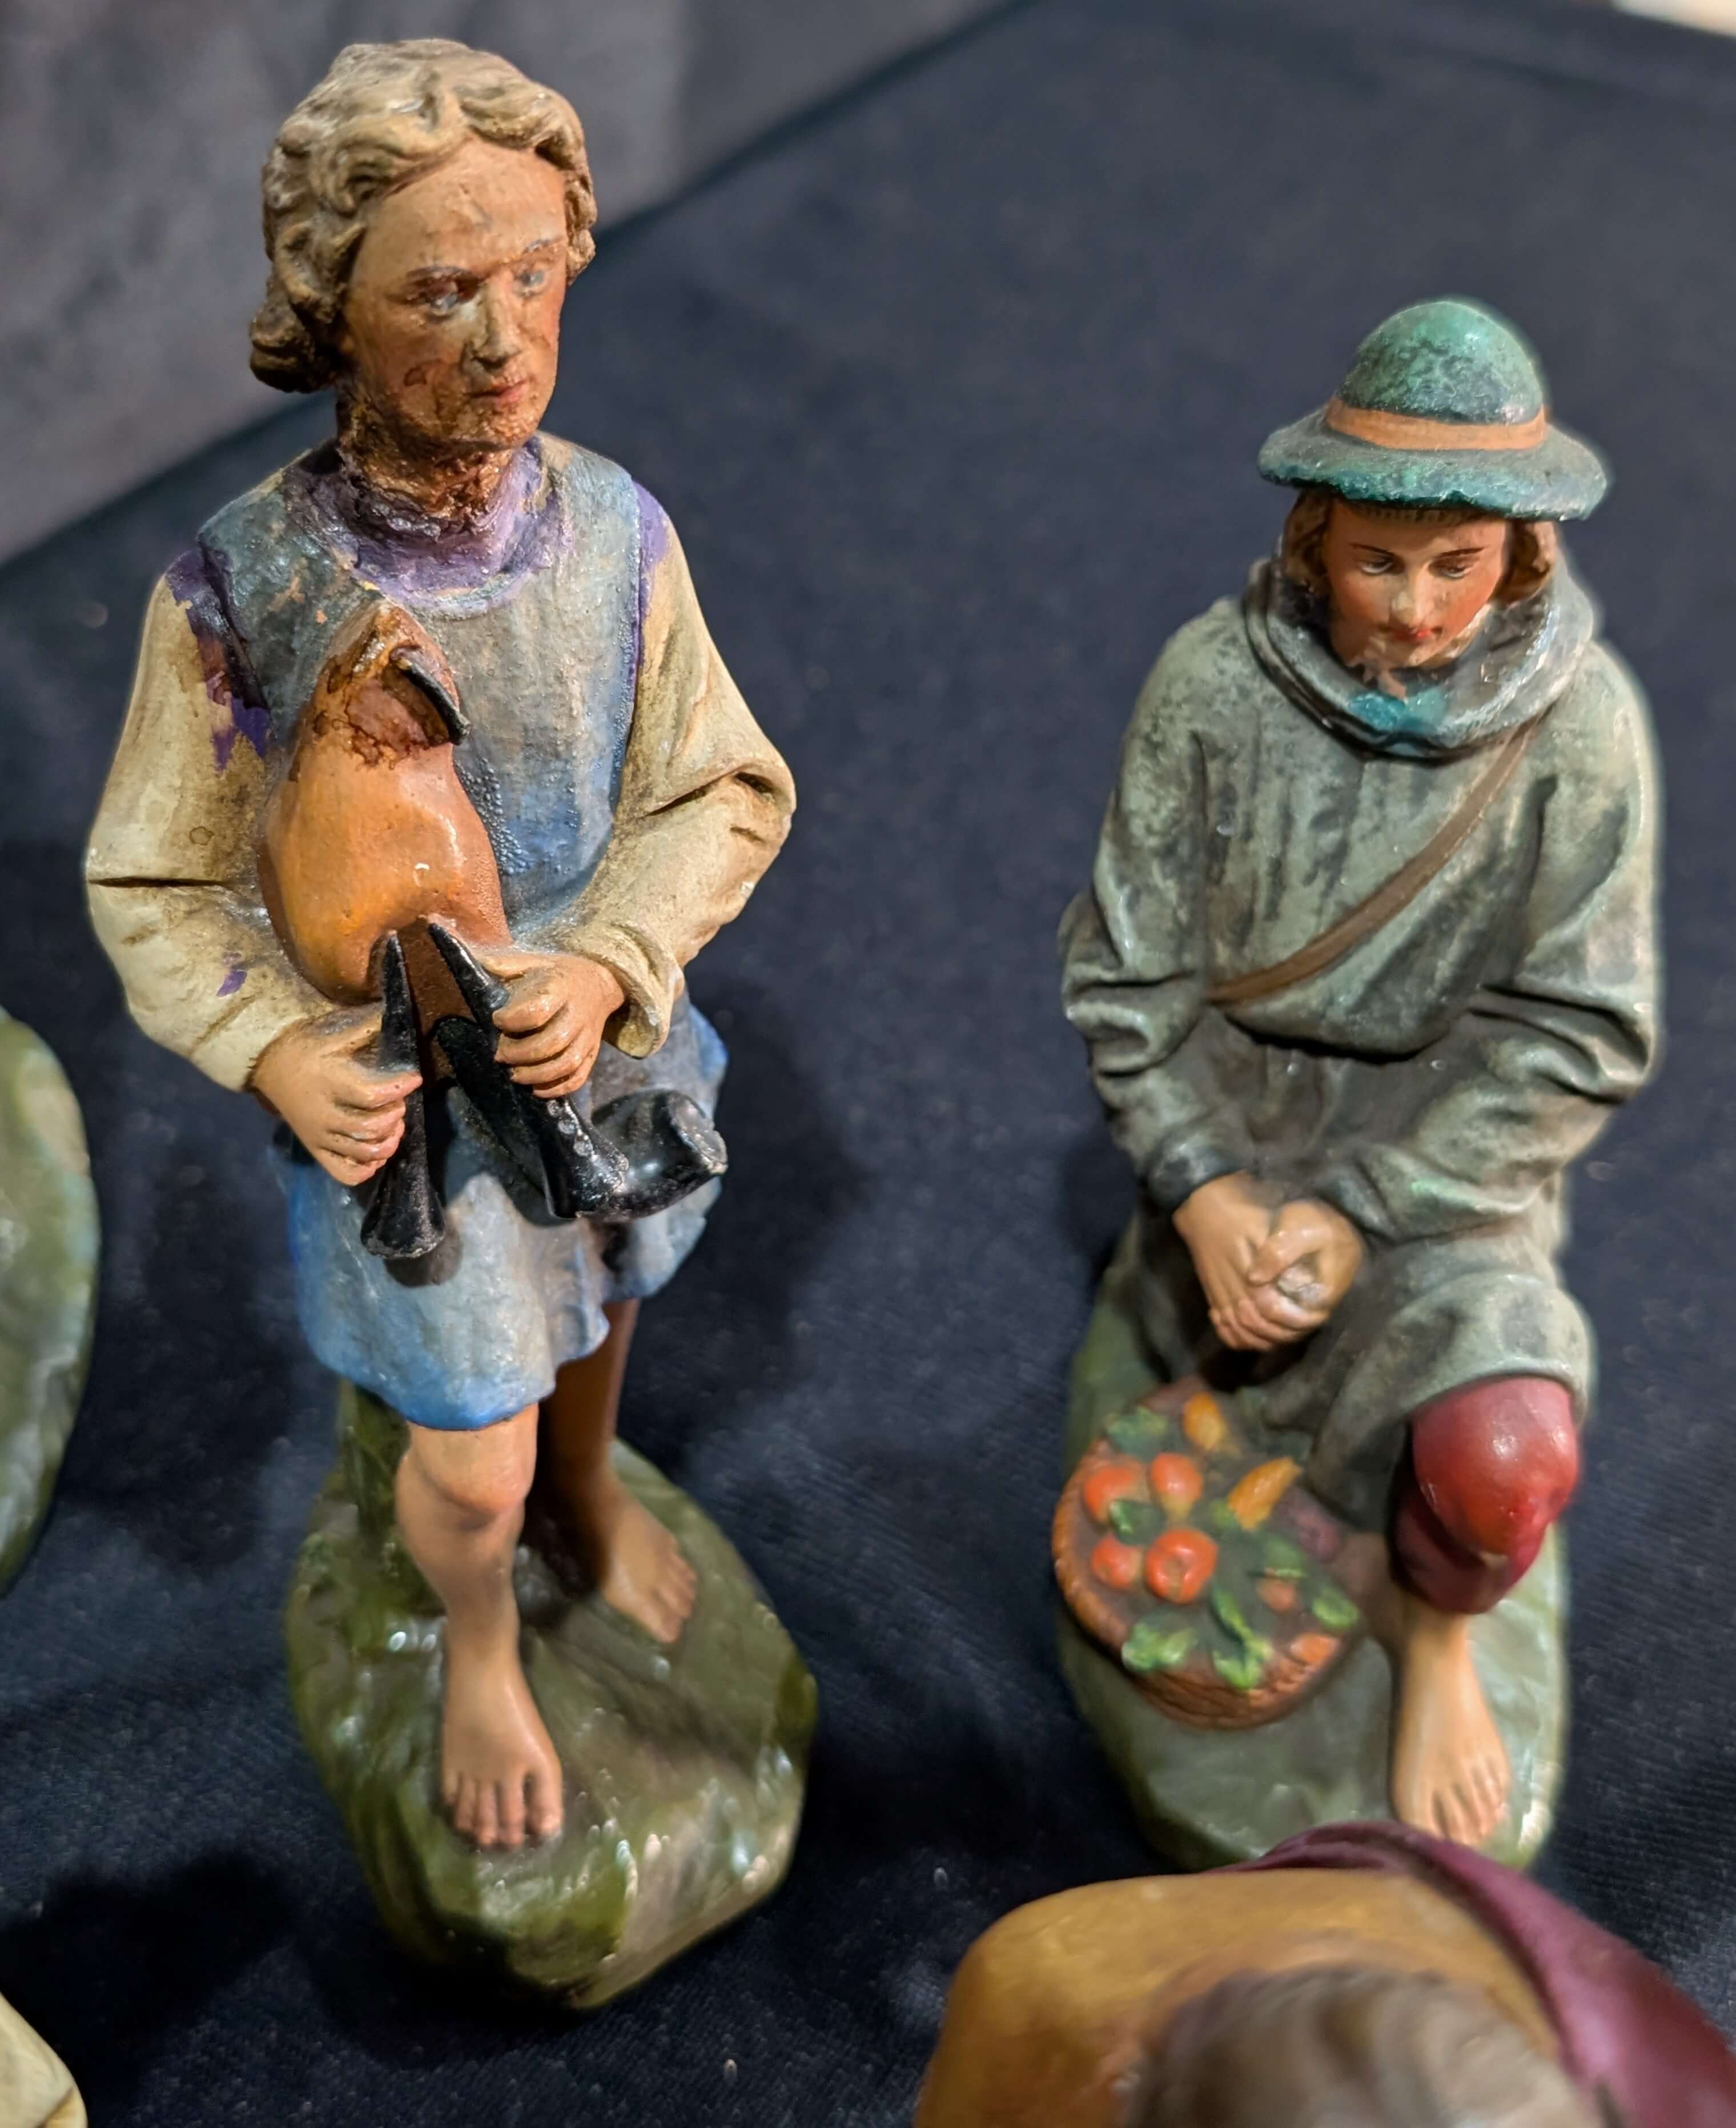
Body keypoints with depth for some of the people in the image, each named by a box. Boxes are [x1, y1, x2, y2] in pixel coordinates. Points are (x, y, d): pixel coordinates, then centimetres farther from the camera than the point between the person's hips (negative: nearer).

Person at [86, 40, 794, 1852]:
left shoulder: (616, 530, -18)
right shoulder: (237, 587, -24)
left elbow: (722, 792, -7)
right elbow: (158, 886, -11)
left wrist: (610, 969, -23)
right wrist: (272, 1053, -27)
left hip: (606, 1042, 3)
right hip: (395, 1097, -3)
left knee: (590, 1309, 30)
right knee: (468, 1468, 8)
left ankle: (591, 1491, 65)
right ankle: (481, 1650, 45)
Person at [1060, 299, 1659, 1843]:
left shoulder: (1583, 723, -13)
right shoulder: (1218, 682, -13)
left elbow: (1575, 1038, -11)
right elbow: (1127, 967, -6)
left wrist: (1362, 1212, -17)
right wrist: (1204, 1194, -15)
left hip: (1445, 1143, -1)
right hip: (1234, 1121, 2)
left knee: (1500, 1460, -26)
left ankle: (1432, 1625, 10)